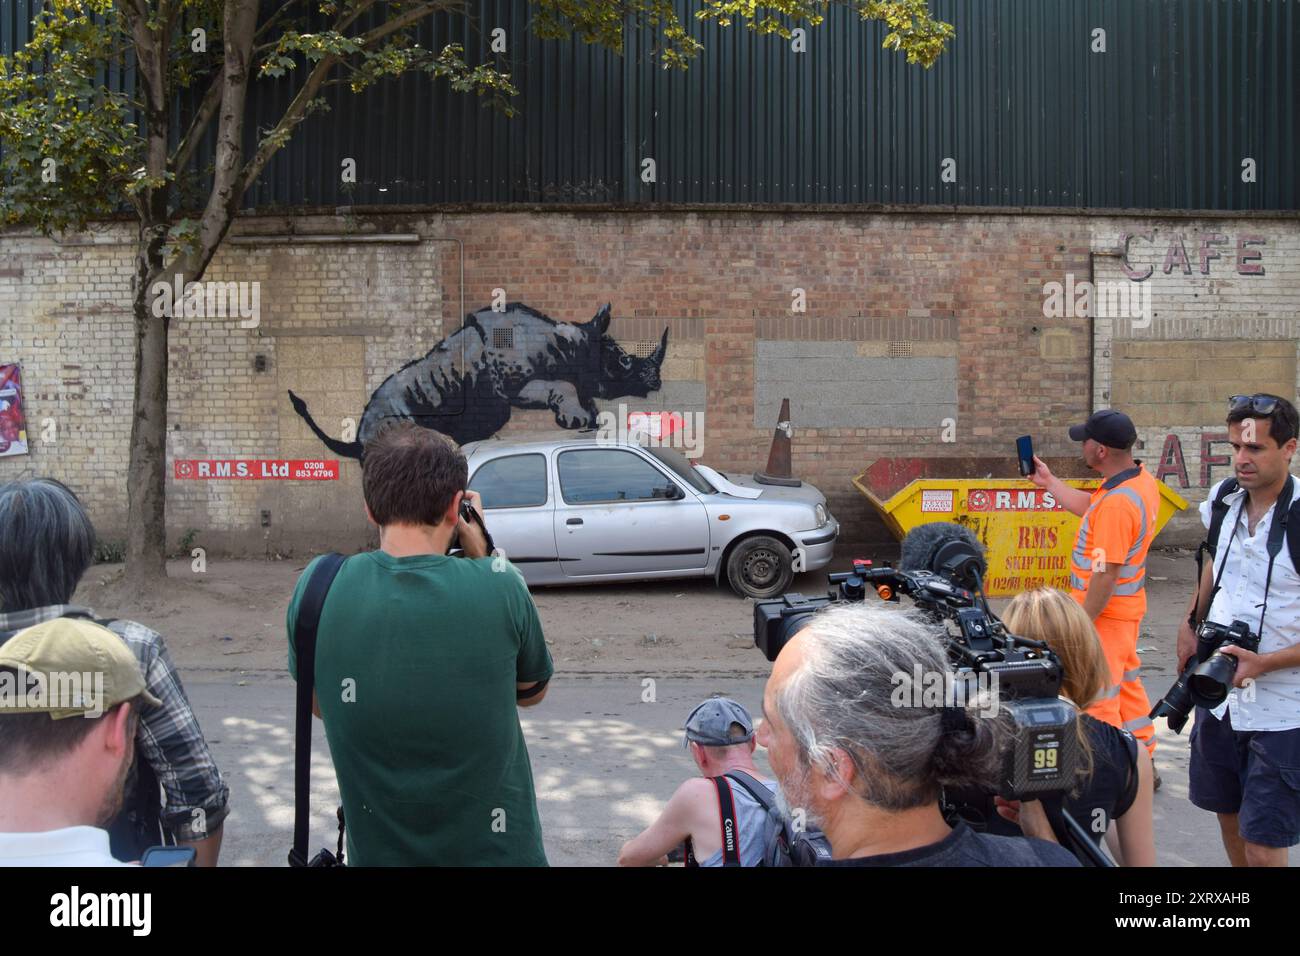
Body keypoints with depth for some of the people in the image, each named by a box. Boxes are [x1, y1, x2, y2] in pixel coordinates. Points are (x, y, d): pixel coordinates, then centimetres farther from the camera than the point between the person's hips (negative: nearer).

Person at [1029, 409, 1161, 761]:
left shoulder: (1116, 502, -29)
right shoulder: (1143, 479, 1)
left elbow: (1106, 574, -27)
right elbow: (1089, 507, 17)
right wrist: (1048, 482, 22)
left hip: (1104, 611, -10)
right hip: (1128, 605, 10)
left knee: (1098, 698, 1)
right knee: (1127, 686, 23)